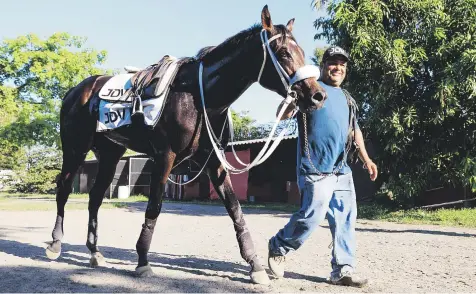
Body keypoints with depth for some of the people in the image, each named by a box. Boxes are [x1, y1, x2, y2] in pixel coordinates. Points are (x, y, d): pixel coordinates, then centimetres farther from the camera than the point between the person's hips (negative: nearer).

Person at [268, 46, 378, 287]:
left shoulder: (347, 99, 21)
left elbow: (355, 130, 31)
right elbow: (283, 114, -9)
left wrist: (366, 159, 27)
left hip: (342, 170, 8)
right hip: (316, 169, -7)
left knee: (345, 219, 4)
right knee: (312, 216, -11)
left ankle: (343, 270, 12)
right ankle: (278, 248, 13)